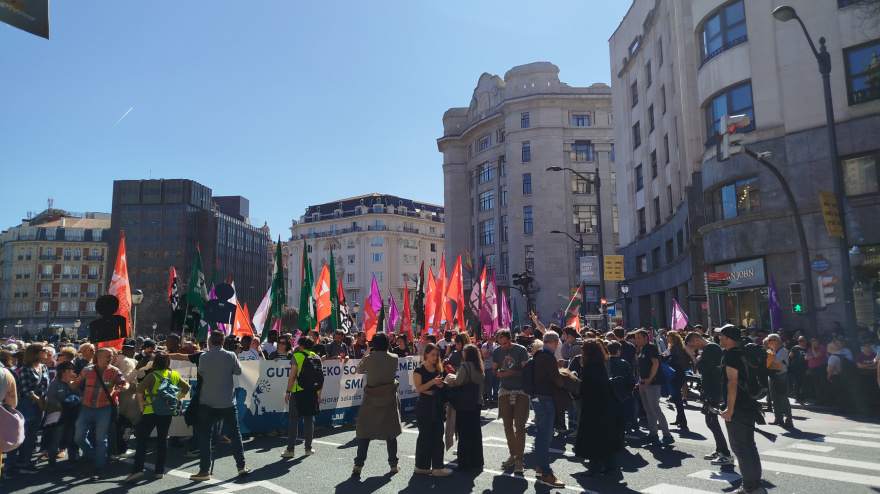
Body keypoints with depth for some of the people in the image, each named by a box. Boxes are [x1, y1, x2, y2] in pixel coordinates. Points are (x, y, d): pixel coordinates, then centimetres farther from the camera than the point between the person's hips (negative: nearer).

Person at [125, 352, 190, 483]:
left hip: (151, 412, -4)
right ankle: (160, 471, 14)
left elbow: (140, 388, -26)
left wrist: (141, 402, -13)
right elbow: (186, 387, 9)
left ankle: (137, 469, -2)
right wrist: (176, 398, 13)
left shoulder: (153, 375, -12)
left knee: (142, 440, 5)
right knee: (162, 440, 11)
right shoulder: (174, 375, 4)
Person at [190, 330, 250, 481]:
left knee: (204, 436, 8)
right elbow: (238, 371, 4)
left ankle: (204, 470, 9)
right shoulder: (230, 356, -9)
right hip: (227, 402, 1)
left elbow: (201, 372, 9)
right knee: (235, 433, 11)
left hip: (207, 402, -1)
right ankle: (241, 466, 15)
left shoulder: (203, 357, -8)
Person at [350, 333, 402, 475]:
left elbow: (359, 370, 7)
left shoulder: (369, 358, -10)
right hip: (390, 399, 1)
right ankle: (393, 465, 18)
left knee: (364, 431, 7)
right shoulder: (394, 358, -5)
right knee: (390, 431, 12)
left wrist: (366, 354, 14)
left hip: (371, 399, -1)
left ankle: (358, 465, 3)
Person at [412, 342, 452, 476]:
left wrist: (440, 384, -2)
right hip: (424, 405, -6)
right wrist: (432, 382, -25)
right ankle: (422, 466, 12)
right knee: (425, 435, 0)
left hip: (437, 404, 6)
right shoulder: (419, 370, -6)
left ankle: (437, 466, 10)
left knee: (438, 436, 5)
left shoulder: (437, 369, 13)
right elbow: (419, 388, -15)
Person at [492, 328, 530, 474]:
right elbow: (494, 369, 11)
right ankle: (512, 455, 22)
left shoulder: (521, 350, -8)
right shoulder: (497, 351, 5)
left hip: (521, 392, -4)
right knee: (507, 425, 9)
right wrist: (498, 373, -12)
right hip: (505, 391, 4)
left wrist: (511, 372, -25)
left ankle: (519, 458, -1)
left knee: (519, 426, -6)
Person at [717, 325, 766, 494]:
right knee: (749, 446, 16)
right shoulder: (743, 353, 13)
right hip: (749, 406, 10)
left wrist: (730, 409, -22)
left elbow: (732, 383, -23)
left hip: (737, 409, -10)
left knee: (740, 448, -2)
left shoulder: (730, 355, -16)